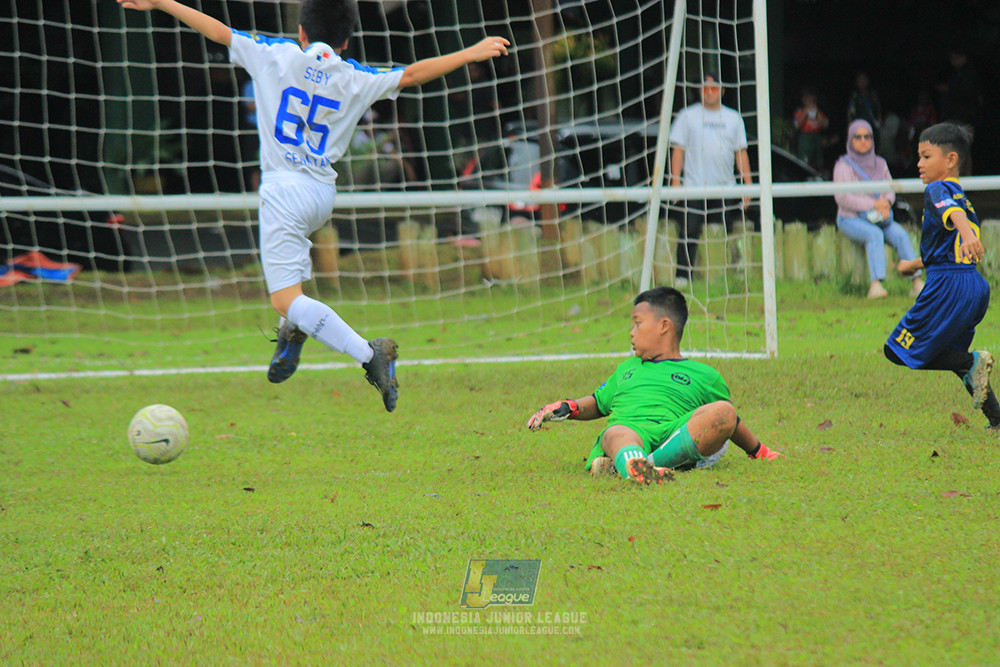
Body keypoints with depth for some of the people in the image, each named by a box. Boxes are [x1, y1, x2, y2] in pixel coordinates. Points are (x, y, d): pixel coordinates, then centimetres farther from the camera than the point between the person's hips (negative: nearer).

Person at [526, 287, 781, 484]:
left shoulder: (704, 375, 28)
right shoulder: (627, 369, 40)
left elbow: (728, 419, 34)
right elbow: (598, 402, 45)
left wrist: (759, 452, 30)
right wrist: (567, 408, 27)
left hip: (678, 437, -1)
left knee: (723, 412, -32)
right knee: (618, 435, -37)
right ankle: (637, 469, -74)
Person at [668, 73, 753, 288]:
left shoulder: (734, 118, 14)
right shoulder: (688, 115, 7)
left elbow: (741, 152, 14)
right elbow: (678, 149, 3)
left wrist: (748, 184, 6)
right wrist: (675, 181, -7)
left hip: (725, 187, 2)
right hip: (694, 187, -2)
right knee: (689, 232, -9)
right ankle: (682, 276, -7)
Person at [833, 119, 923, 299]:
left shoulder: (880, 164, 13)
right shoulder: (843, 166, -5)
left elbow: (890, 191, 13)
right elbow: (842, 198, -14)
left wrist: (886, 203, -12)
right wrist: (874, 204, -17)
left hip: (878, 217, 5)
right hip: (851, 219, -5)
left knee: (900, 234, -23)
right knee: (874, 235, -34)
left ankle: (917, 282, -31)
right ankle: (875, 284, -46)